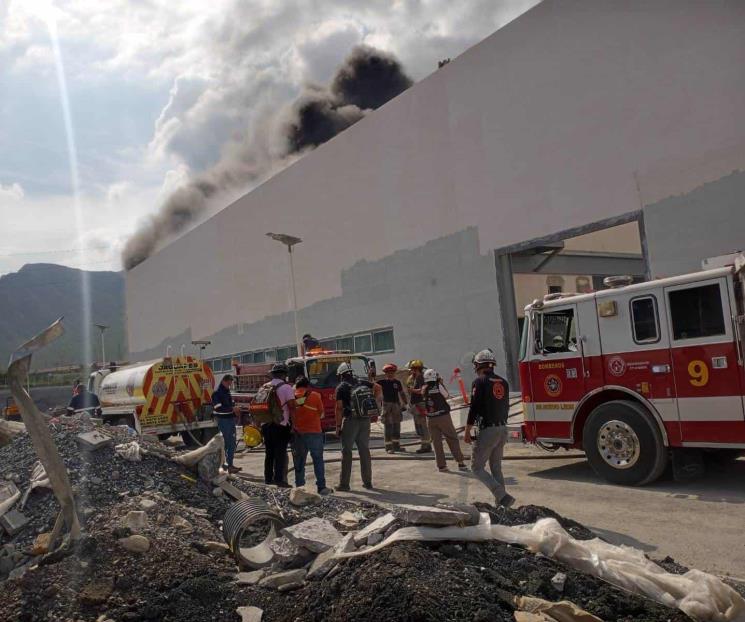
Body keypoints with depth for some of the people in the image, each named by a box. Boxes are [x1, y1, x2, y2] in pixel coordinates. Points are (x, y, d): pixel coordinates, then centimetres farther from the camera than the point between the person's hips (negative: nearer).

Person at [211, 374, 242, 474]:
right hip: (223, 420, -9)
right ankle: (221, 464, 2)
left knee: (232, 443, 11)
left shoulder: (227, 392, 16)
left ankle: (230, 464, 19)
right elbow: (218, 408, -21)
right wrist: (232, 409, -24)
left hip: (231, 420, 9)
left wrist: (235, 409, 8)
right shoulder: (217, 393, -12)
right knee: (224, 443, -5)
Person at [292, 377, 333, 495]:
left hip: (298, 433, 2)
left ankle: (299, 487, 12)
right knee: (318, 461, 4)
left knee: (299, 462, 11)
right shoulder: (315, 396, -3)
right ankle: (321, 487, 2)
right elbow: (321, 414, 3)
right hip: (314, 432, -2)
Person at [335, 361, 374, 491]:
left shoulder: (341, 387, -3)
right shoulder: (362, 383, 11)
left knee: (346, 452, 3)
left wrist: (338, 426, -5)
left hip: (350, 420, -4)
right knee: (365, 451, 11)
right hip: (365, 420, 4)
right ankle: (367, 482, 15)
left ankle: (344, 483, 5)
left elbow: (339, 408, -8)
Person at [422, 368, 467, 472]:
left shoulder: (424, 389, 0)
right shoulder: (439, 387, -9)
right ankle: (460, 462, 3)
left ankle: (441, 465, 9)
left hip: (431, 419, 3)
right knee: (452, 439, 6)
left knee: (436, 442, 9)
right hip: (443, 417, -3)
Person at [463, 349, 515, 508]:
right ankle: (500, 502, 17)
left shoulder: (480, 382, -12)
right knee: (496, 468, 17)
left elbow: (474, 408, -16)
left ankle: (503, 496, -13)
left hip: (487, 430, -7)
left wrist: (467, 432, -10)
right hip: (502, 429, 8)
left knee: (477, 467, 1)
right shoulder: (503, 382, 10)